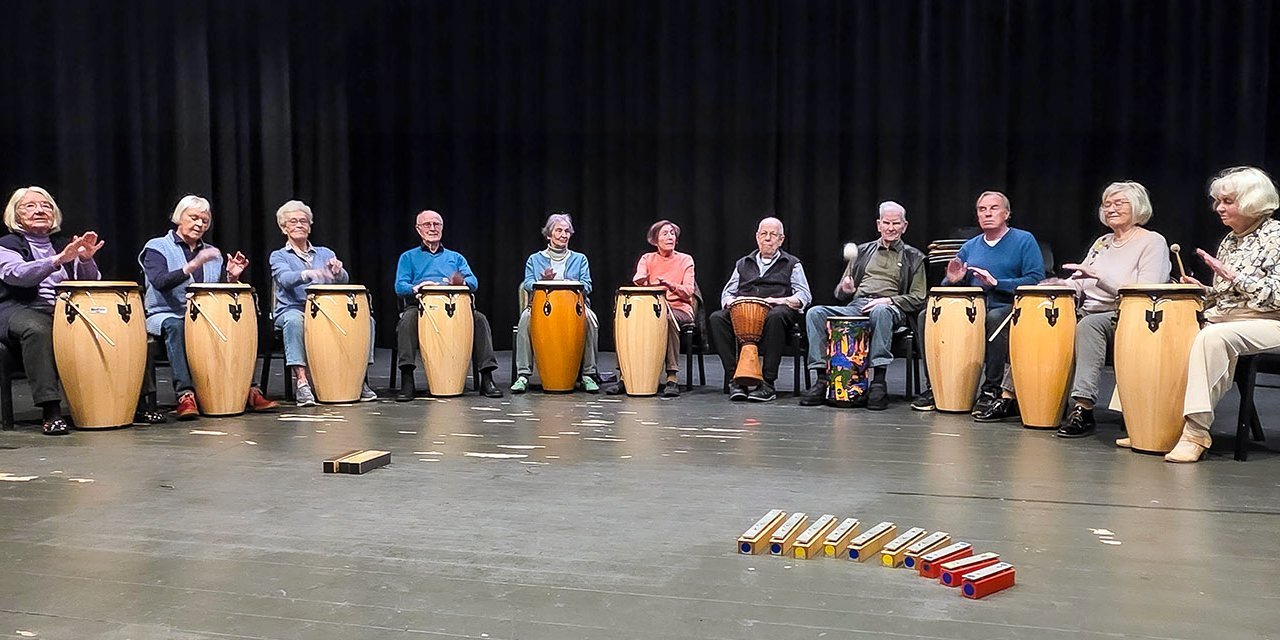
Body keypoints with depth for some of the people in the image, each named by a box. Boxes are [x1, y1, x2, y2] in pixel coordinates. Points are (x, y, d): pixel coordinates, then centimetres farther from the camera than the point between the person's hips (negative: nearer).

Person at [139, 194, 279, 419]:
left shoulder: (212, 253, 17)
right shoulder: (157, 248, 2)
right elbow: (160, 282, -17)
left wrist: (232, 277, -6)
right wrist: (193, 266, -29)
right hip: (165, 315, -4)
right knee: (174, 326, -37)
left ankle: (247, 389, -22)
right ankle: (185, 394, -42)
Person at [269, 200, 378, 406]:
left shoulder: (325, 253, 20)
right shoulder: (278, 256, 11)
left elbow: (344, 280, 2)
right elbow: (285, 278, -13)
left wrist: (337, 270, -24)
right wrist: (308, 274, -36)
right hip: (292, 310, -3)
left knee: (365, 319, -19)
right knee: (294, 320, -38)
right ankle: (301, 380, -40)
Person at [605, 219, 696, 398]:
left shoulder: (685, 260, 6)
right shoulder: (647, 259, 11)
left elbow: (689, 291, -7)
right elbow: (638, 279, -10)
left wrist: (671, 285, -28)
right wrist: (640, 281, -36)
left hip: (680, 309, -2)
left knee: (669, 319, -37)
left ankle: (672, 378, -38)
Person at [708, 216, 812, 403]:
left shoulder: (792, 264, 19)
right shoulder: (743, 264, 28)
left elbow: (804, 296, 6)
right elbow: (727, 293, 23)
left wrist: (778, 300, -13)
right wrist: (731, 301, -3)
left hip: (776, 312, -3)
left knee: (776, 316, -40)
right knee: (716, 318, -27)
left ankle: (767, 384, -36)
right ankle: (735, 379, -29)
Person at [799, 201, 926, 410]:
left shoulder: (913, 258, 16)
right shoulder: (863, 251, 25)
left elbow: (917, 299, 6)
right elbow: (840, 292, 24)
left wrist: (889, 300, -10)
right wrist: (845, 289, -2)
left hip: (889, 308, -3)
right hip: (855, 305, 4)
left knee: (880, 312, -41)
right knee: (815, 313, -23)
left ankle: (878, 381, -40)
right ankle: (822, 379, -26)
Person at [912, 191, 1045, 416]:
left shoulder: (1024, 240, 3)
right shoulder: (969, 247, 17)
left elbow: (1036, 280, -9)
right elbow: (947, 287, 19)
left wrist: (996, 283, -18)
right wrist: (953, 280, -5)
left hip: (1008, 309, -5)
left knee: (994, 318, -39)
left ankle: (991, 391, -26)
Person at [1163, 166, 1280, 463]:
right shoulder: (1229, 241, 17)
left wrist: (1231, 275, -20)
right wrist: (1202, 290, 4)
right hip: (1221, 318, 8)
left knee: (1211, 337, -37)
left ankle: (1195, 429, -36)